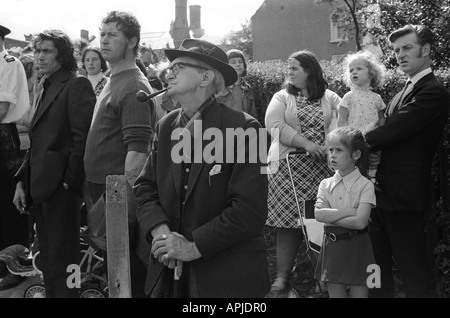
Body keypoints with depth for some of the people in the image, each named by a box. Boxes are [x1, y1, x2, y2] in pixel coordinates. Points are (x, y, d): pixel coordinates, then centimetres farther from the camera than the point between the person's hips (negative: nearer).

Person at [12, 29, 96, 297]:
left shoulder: (77, 85, -7)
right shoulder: (46, 89, 20)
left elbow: (82, 138, -14)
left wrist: (68, 182, -17)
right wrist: (23, 181, 15)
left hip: (61, 187, -9)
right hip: (40, 186, 9)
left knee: (61, 262, -5)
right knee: (48, 259, 13)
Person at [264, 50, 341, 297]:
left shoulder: (330, 98, 11)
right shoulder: (281, 98, 9)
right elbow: (275, 126, -6)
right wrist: (306, 144, -16)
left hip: (324, 167, 0)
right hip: (289, 167, 0)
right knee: (289, 222, -5)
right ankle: (282, 277, 2)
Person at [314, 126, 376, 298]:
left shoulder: (365, 185, -8)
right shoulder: (326, 184, 4)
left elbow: (360, 221, -19)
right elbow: (319, 214, -11)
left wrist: (330, 216, -12)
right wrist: (350, 211, -16)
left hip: (356, 247, -3)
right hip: (332, 246, 3)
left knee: (359, 293, 3)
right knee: (335, 294, 9)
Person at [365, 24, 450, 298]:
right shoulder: (406, 91, 15)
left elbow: (395, 130, -21)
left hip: (404, 194, -9)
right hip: (383, 190, 9)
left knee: (411, 265, 1)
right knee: (378, 260, 17)